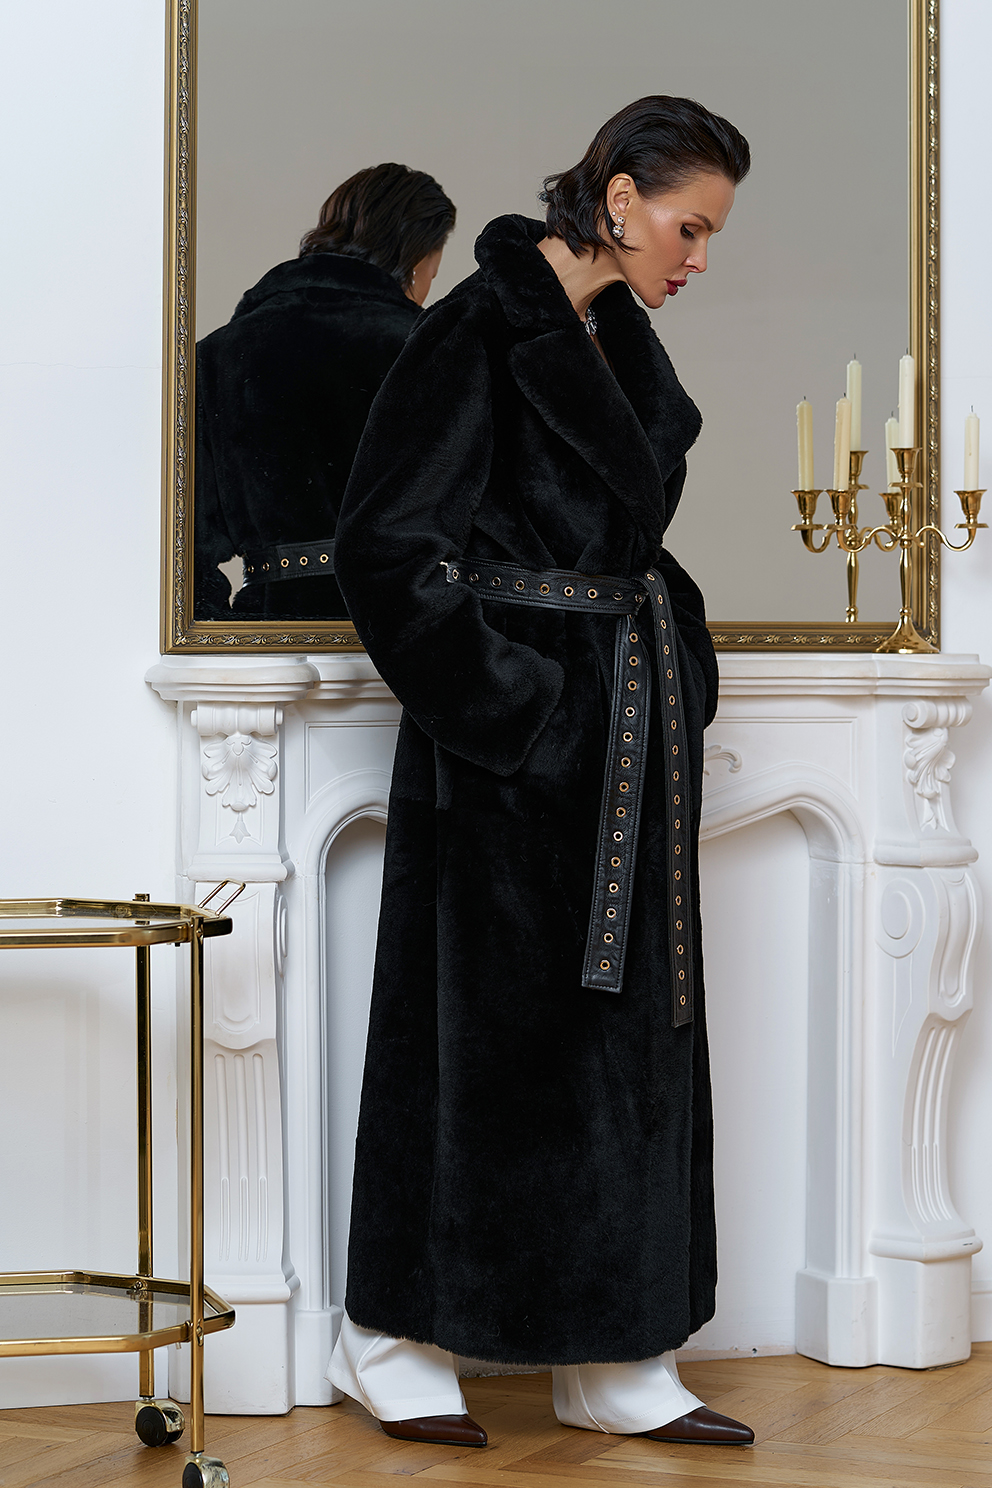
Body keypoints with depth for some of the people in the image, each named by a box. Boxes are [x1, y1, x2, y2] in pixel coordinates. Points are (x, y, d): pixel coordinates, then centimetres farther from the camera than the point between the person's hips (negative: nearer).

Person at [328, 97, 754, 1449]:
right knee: (491, 1022, 0)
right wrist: (504, 699, -16)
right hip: (514, 735, -8)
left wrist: (673, 660, 11)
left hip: (628, 730, 8)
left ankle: (614, 1362, 16)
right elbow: (389, 540, -16)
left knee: (629, 1023, 9)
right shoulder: (483, 328, -13)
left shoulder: (622, 337, 13)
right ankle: (393, 1336, 16)